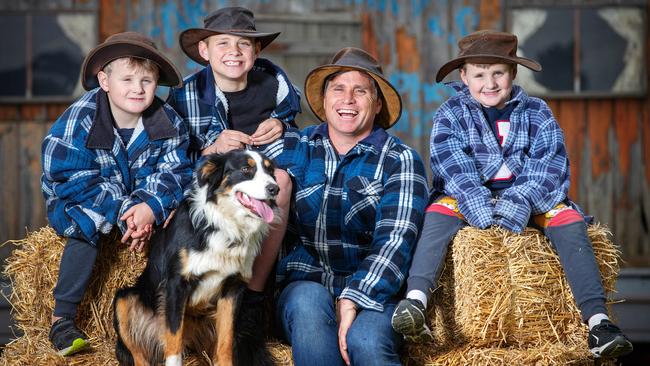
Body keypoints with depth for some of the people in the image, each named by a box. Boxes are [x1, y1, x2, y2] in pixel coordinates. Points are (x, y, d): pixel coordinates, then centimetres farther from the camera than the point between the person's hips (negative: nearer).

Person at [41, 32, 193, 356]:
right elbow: (70, 179, -25)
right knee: (87, 224, -34)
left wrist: (150, 208, -33)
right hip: (78, 200, -3)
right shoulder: (78, 120, -20)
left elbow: (174, 172, -12)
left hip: (141, 202, 3)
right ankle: (62, 318, -24)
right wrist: (121, 210, -34)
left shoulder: (168, 122, -9)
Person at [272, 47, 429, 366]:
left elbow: (395, 241, -7)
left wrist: (353, 299, -20)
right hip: (303, 284, 3)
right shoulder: (295, 148, 13)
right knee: (309, 301, -33)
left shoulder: (399, 161, 4)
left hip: (372, 291, -2)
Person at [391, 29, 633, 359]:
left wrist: (519, 203, -25)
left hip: (526, 199, 1)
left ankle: (597, 320, -32)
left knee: (568, 217, -24)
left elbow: (548, 165, -8)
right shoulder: (450, 115, 1)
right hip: (468, 198, -1)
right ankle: (415, 299, -47)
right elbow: (454, 168, -13)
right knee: (440, 210, -31)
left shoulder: (536, 113, 5)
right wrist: (482, 211, -28)